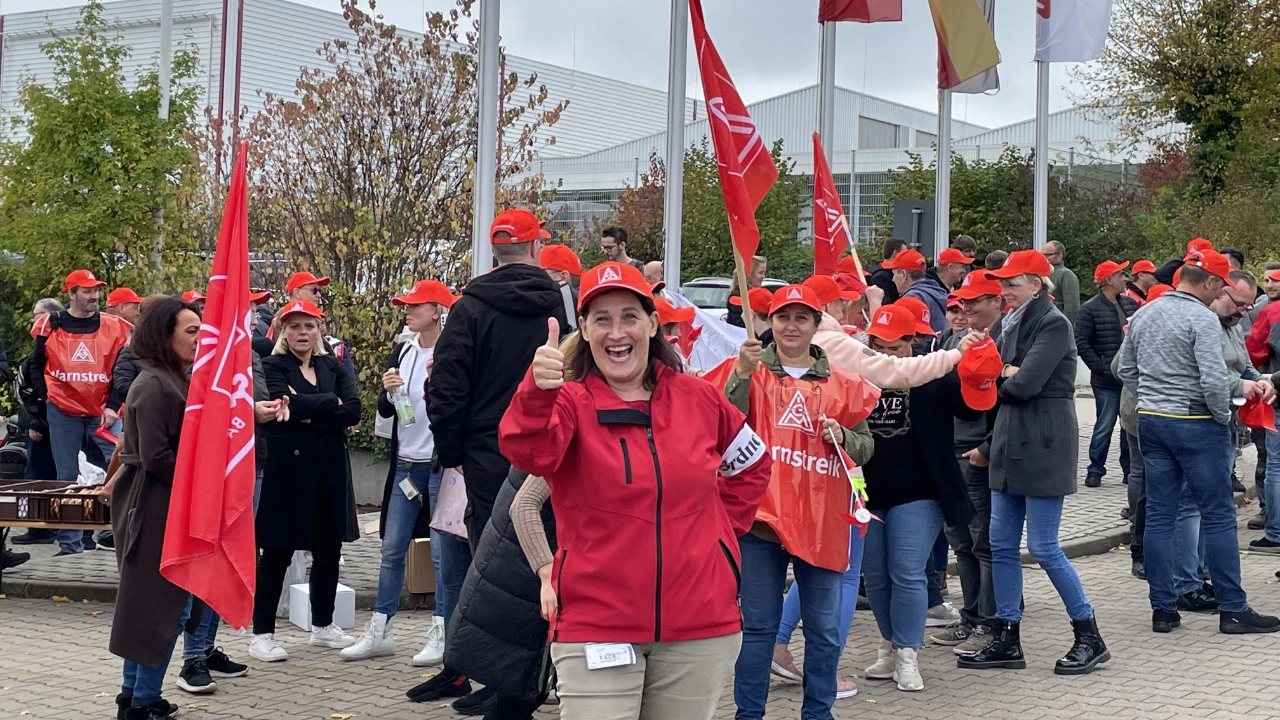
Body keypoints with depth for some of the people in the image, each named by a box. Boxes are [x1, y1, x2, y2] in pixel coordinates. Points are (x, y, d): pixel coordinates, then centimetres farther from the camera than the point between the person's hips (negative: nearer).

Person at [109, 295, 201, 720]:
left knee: (146, 604, 15)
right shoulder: (154, 385, -17)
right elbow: (155, 456, -22)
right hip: (156, 508, -10)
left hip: (167, 506, 10)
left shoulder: (172, 381, 12)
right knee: (166, 605, -5)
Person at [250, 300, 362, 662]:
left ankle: (323, 625, 25)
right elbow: (288, 405, -20)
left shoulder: (332, 367, 12)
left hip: (330, 470, 5)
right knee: (277, 552, -1)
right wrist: (330, 402, -9)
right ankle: (262, 634, 6)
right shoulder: (272, 367, -1)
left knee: (329, 549, 10)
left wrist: (310, 418, -14)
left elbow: (353, 411, -3)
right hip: (287, 468, -5)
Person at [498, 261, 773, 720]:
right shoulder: (570, 401, -6)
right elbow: (528, 452, -28)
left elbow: (753, 465, 22)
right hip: (596, 626, -3)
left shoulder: (699, 399, 5)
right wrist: (537, 391, -47)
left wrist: (719, 527, 10)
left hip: (700, 624, 3)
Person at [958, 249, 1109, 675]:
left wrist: (1005, 379, -2)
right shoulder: (1014, 323, 14)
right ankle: (1007, 640, 14)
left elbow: (1025, 384, -22)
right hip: (1010, 443, 9)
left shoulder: (1053, 324, -13)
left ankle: (1089, 637, 8)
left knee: (1043, 547, -5)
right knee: (1001, 545, 7)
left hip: (1043, 448, -9)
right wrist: (1008, 377, -9)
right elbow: (1006, 381, 11)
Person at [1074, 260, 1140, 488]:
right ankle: (1095, 471, 10)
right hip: (1107, 381, -5)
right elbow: (1081, 342, -10)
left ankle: (1130, 469, 19)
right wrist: (1101, 366, -13)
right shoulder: (1090, 309, -6)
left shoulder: (1130, 304, 11)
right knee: (1104, 427, -1)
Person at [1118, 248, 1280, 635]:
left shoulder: (1143, 315, 8)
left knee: (1159, 515, 8)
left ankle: (1163, 609, 10)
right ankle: (1233, 610, 6)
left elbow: (1126, 370, 15)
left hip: (1150, 420, 7)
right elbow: (1214, 380, -22)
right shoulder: (1203, 319, -15)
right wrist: (1224, 417, -7)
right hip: (1196, 425, -7)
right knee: (1218, 516, 1)